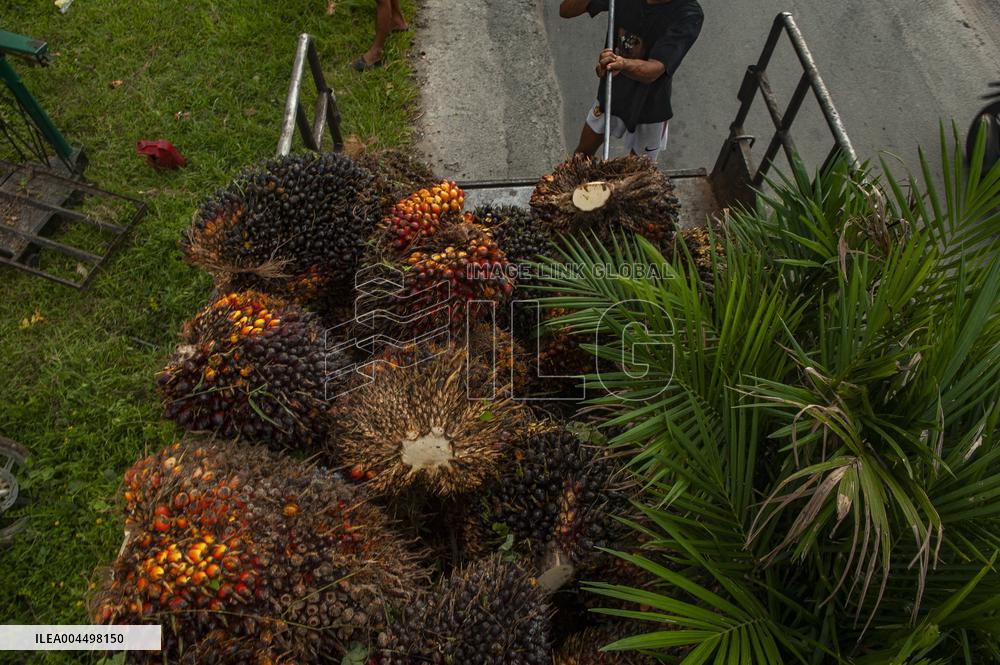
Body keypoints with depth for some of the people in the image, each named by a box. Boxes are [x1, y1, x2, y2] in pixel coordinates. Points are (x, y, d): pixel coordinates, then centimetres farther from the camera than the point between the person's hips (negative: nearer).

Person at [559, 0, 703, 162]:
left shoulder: (689, 13, -29)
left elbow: (654, 71, -40)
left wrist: (622, 63, -62)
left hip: (650, 106, -3)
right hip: (611, 93, 3)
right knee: (583, 153, 19)